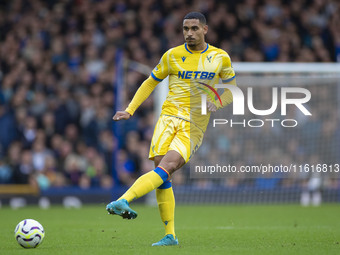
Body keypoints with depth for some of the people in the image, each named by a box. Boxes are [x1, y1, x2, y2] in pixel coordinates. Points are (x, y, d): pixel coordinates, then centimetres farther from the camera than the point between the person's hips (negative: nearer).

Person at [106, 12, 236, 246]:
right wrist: (130, 111, 7)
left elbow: (232, 90, 17)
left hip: (194, 125, -2)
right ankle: (170, 236, -3)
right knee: (162, 172, -11)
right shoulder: (172, 56, 9)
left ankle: (124, 201, -40)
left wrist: (216, 103, -4)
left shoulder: (221, 58, 7)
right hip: (169, 116, 2)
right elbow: (150, 83, 17)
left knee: (166, 167, -24)